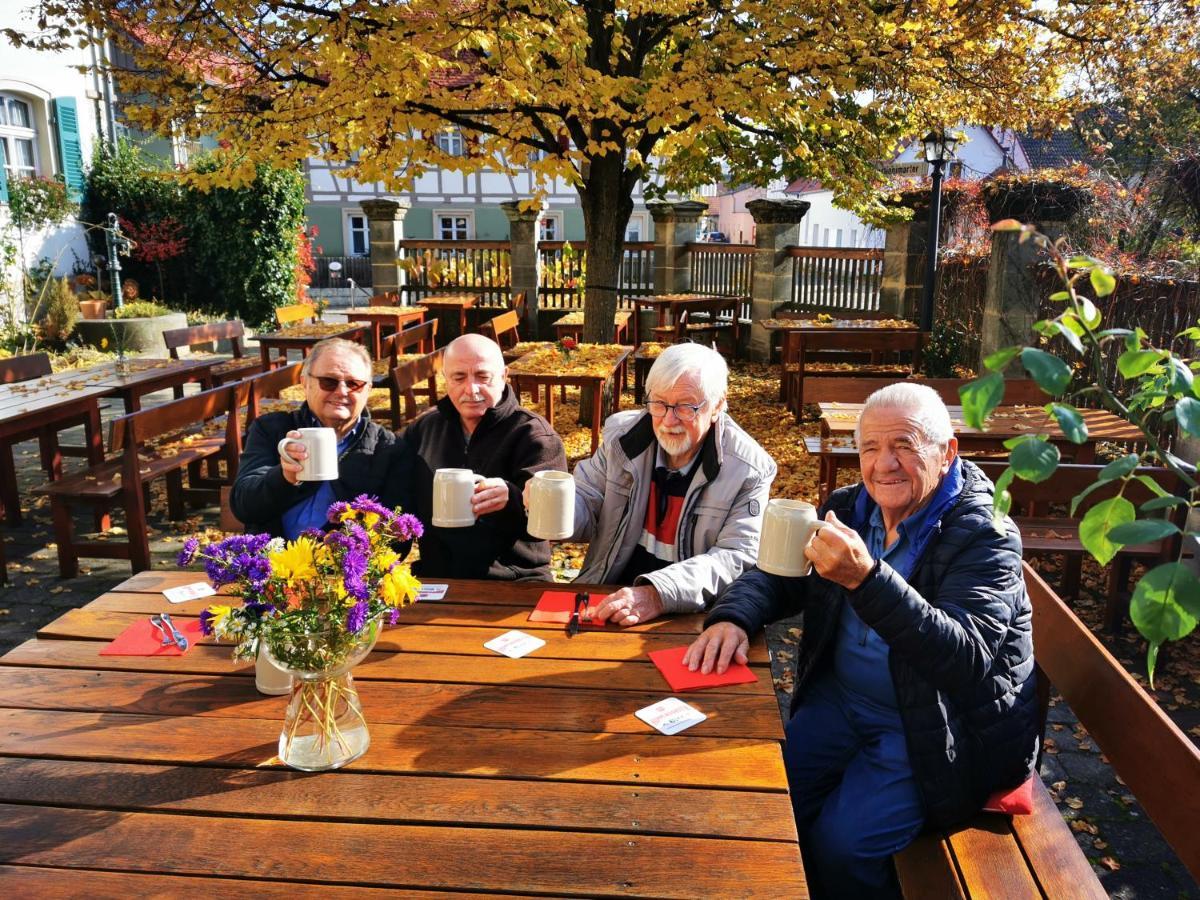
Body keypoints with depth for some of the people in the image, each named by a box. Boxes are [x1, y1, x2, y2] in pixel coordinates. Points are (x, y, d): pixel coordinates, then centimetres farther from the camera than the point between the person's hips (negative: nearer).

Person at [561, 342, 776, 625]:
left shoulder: (749, 469, -13)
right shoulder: (623, 433, -2)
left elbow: (738, 558, -19)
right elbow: (586, 505, 6)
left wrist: (660, 593, -34)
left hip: (692, 613, -3)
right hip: (608, 597, 3)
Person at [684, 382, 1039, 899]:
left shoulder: (985, 536, -16)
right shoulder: (852, 508, 1)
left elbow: (966, 656, -30)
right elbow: (777, 576, 7)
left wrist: (866, 578, -42)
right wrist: (733, 618, -15)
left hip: (933, 724, -5)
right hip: (841, 699, 6)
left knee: (840, 845, -19)